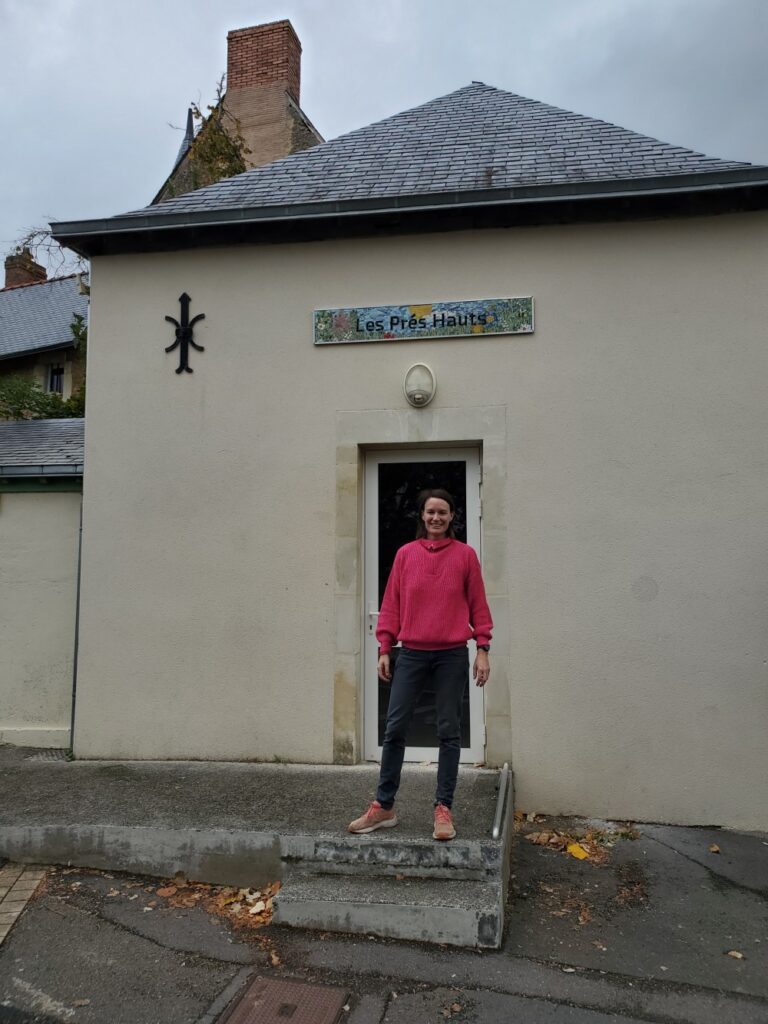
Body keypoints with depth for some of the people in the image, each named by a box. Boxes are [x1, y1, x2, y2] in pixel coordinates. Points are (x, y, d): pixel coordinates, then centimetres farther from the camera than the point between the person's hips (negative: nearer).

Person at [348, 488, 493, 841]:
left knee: (449, 732, 6)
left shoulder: (465, 555, 2)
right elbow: (391, 604, 7)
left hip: (452, 656, -1)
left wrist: (483, 649, -2)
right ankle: (383, 807, 17)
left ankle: (443, 808, 17)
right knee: (394, 728, 4)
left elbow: (478, 605, 4)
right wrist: (384, 648, 3)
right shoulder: (405, 554, 5)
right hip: (411, 654, 2)